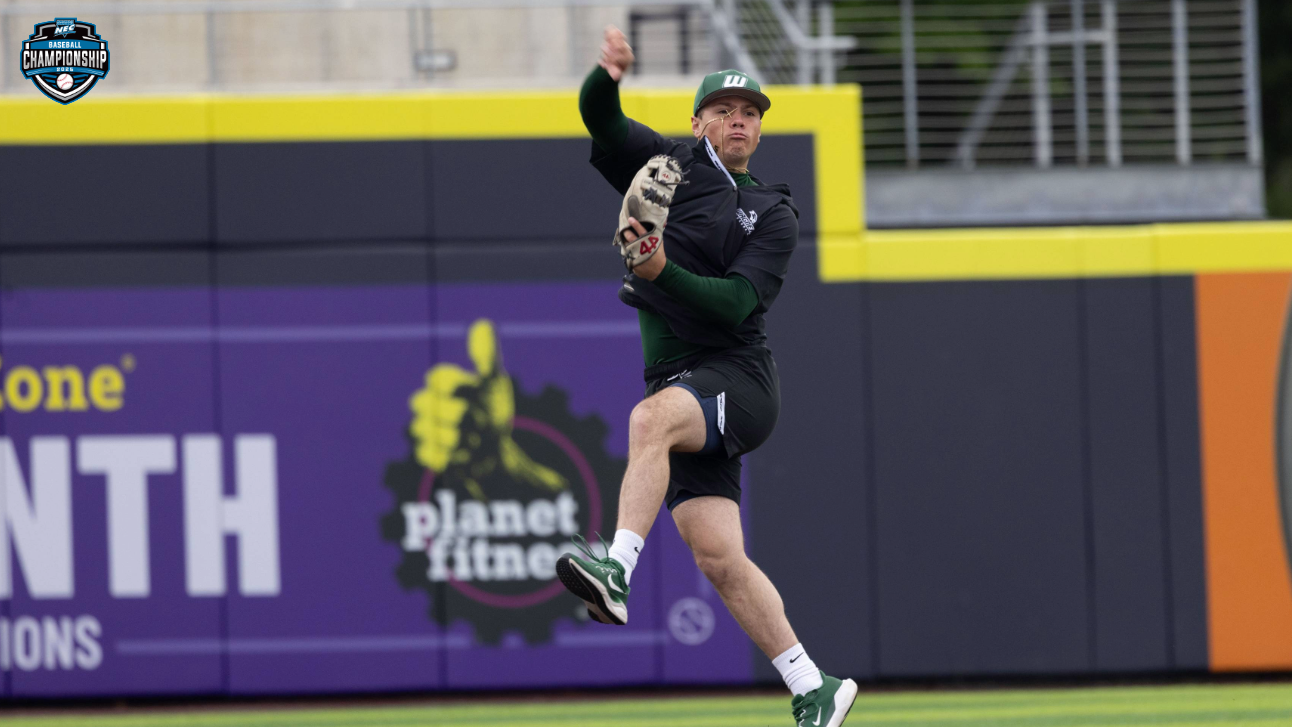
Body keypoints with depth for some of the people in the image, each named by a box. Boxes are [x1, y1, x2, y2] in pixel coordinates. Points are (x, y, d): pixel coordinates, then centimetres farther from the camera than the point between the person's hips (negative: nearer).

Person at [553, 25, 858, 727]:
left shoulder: (774, 215, 4)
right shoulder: (672, 166, 13)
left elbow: (735, 304, -11)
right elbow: (599, 117, 0)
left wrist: (663, 272, -26)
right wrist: (606, 76, -23)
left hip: (737, 379, -4)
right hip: (677, 385, 4)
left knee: (651, 418, -36)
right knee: (718, 558, -4)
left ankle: (617, 571, -52)